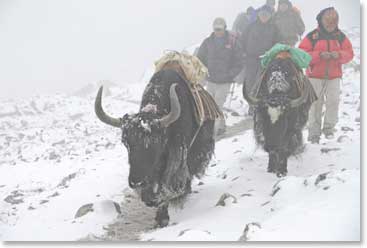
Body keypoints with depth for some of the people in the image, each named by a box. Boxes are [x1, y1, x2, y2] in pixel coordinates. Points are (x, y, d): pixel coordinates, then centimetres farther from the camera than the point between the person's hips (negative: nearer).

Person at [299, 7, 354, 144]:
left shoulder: (340, 36, 4)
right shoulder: (312, 36, -5)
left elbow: (349, 53, 5)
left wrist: (339, 55, -17)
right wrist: (319, 55, -21)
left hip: (334, 76, 2)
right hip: (315, 76, -2)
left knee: (333, 101, -7)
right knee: (316, 104, 1)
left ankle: (329, 127, 12)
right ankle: (314, 132, 9)